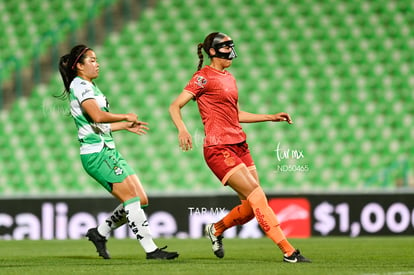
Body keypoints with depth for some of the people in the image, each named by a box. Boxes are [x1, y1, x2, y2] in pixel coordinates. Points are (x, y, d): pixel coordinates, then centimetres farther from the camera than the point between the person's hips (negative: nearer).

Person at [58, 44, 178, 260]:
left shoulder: (88, 87, 21)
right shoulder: (80, 86, -10)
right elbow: (98, 116, -26)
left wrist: (125, 126, 23)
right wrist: (126, 117, -13)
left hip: (109, 152, 10)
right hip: (97, 153, -10)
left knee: (141, 200, 5)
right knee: (132, 199, -14)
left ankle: (100, 233, 15)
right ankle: (150, 249, -13)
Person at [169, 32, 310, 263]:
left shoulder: (229, 78, 18)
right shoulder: (204, 77, -6)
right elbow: (175, 107, -9)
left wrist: (272, 117, 23)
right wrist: (182, 130, -28)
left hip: (239, 146, 8)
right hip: (219, 148, -8)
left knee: (253, 206, 3)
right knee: (257, 196, -15)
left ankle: (216, 229, 28)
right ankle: (288, 251, -17)